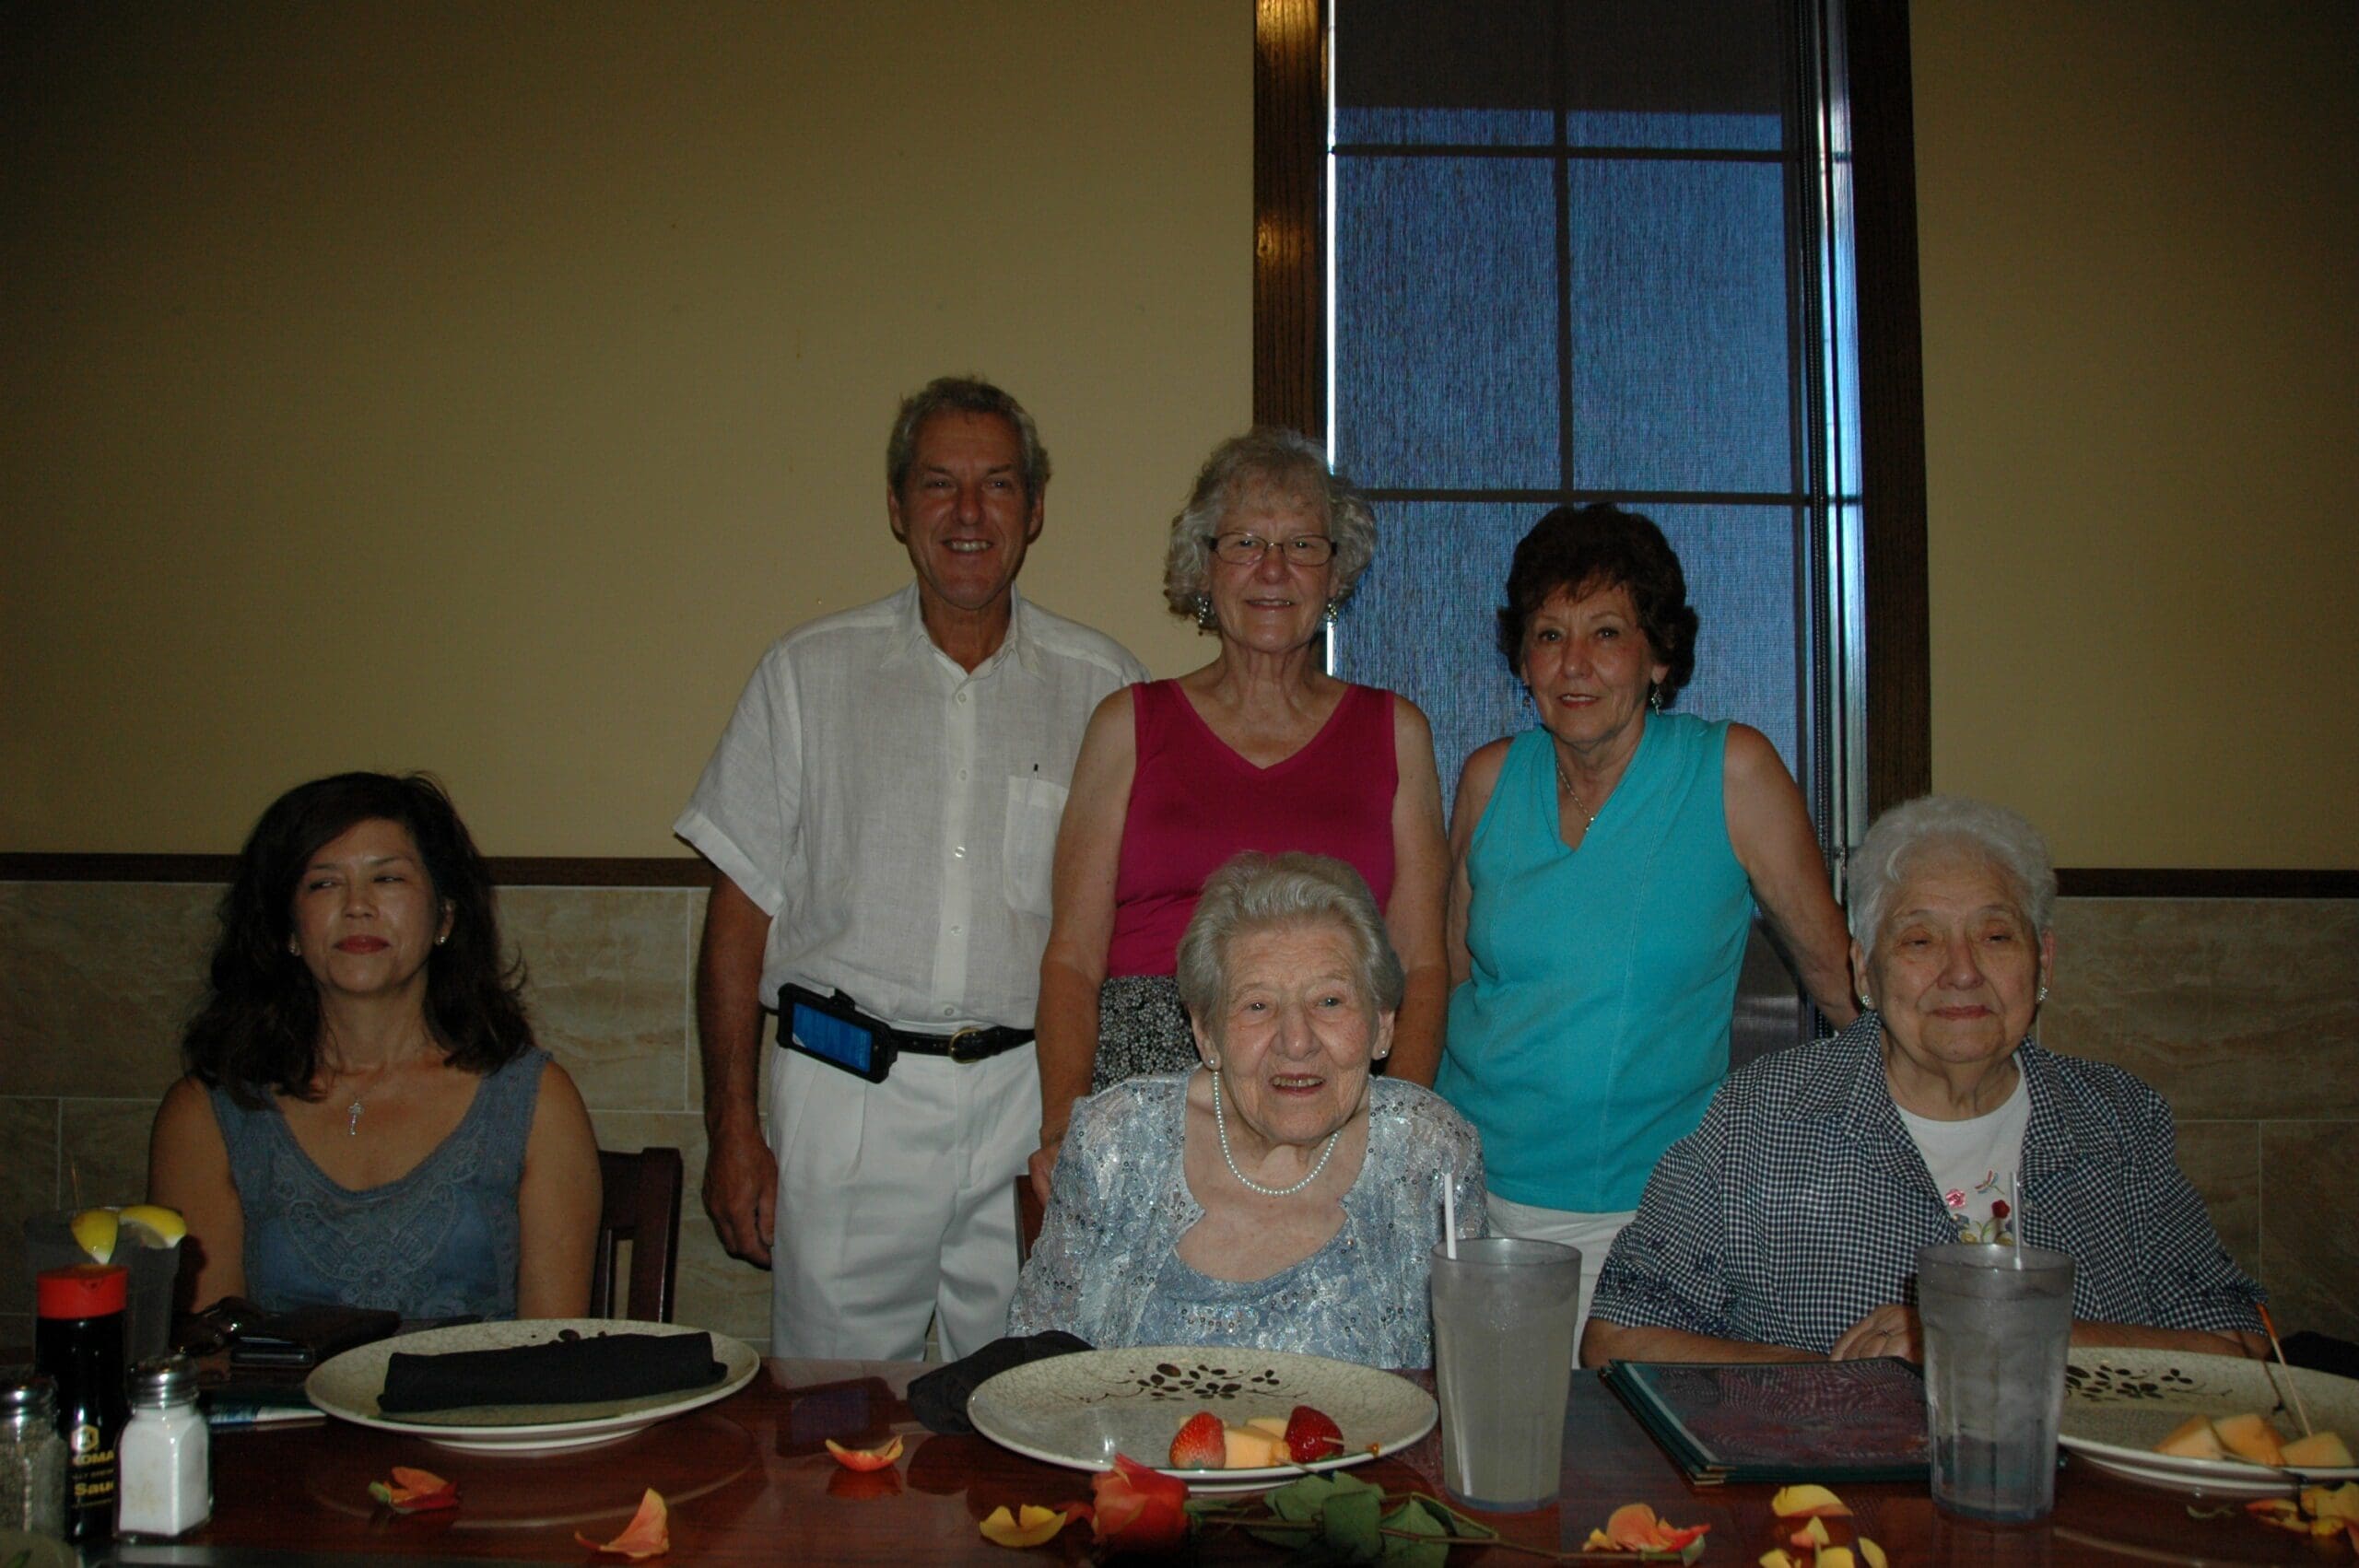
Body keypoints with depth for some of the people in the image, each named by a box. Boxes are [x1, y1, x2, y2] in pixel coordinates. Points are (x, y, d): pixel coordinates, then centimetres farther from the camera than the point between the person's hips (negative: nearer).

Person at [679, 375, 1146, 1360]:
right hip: (845, 1098, 0)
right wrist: (732, 1129, 0)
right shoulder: (808, 674, 5)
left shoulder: (1103, 688, 5)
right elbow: (741, 913, 5)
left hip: (1034, 1099, 0)